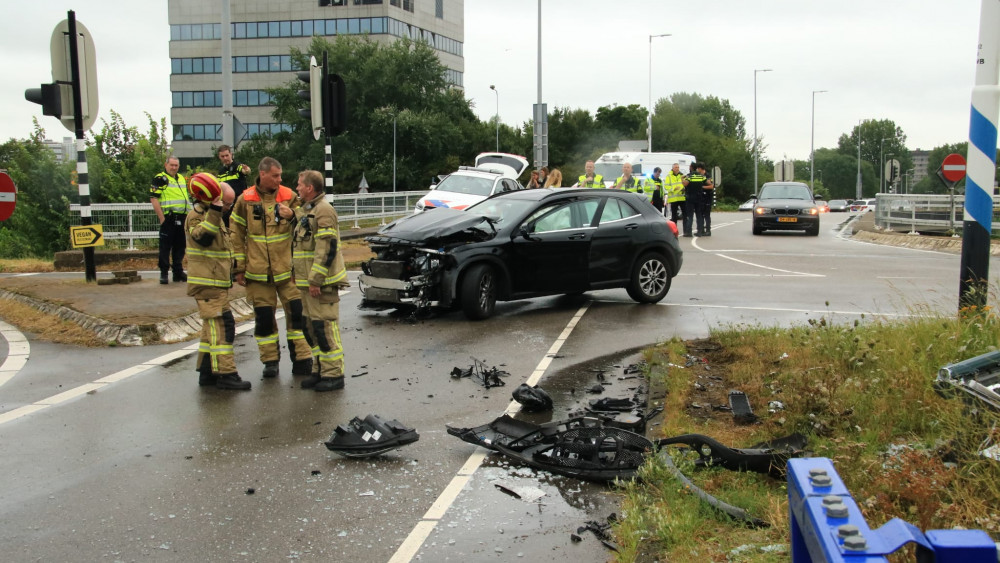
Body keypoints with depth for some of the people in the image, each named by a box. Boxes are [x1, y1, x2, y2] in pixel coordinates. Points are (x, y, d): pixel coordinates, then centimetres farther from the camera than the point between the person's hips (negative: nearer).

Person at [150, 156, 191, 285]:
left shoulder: (182, 179, 19)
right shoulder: (160, 179, -4)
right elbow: (153, 199, -11)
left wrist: (188, 215, 15)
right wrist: (162, 218, -15)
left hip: (182, 219, 7)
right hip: (168, 218, -7)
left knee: (179, 246, 10)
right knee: (165, 246, -3)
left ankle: (178, 272, 17)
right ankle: (163, 273, 2)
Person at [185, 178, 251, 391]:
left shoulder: (213, 217, 20)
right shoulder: (197, 215, -11)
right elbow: (202, 237, -30)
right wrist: (214, 212, -34)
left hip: (218, 282, 10)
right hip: (207, 283, -10)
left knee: (213, 326, 13)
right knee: (221, 325, -13)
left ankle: (207, 372, 19)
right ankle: (225, 374, -12)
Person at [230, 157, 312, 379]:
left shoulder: (289, 196, 2)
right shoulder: (245, 200, 1)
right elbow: (237, 236, 5)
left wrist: (293, 216, -16)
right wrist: (239, 268, 3)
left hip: (287, 268, 0)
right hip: (258, 271, 0)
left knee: (296, 312, -3)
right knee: (264, 317, 7)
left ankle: (301, 359, 8)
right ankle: (270, 361, 19)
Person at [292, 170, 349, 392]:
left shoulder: (323, 211, -14)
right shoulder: (306, 211, 19)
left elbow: (327, 249, -21)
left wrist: (315, 280, -22)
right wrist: (306, 279, 21)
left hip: (321, 283, -10)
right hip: (308, 282, 10)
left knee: (325, 327, -8)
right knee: (311, 327, 13)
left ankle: (334, 374, -3)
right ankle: (320, 370, 22)